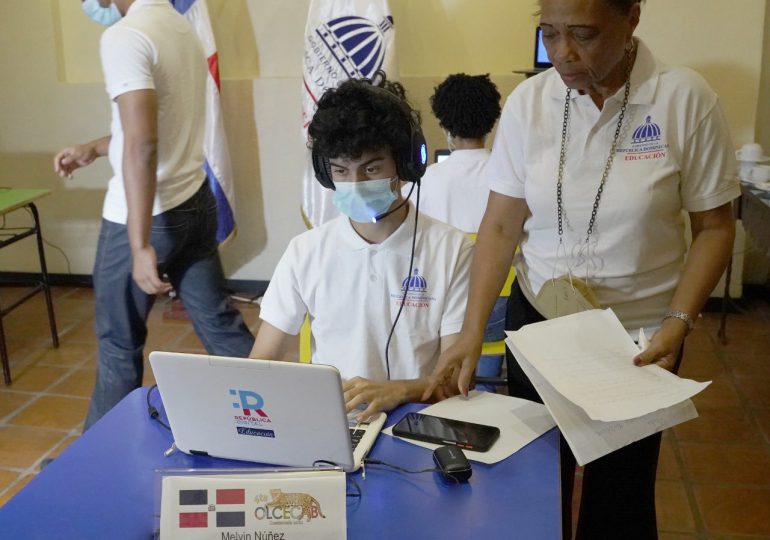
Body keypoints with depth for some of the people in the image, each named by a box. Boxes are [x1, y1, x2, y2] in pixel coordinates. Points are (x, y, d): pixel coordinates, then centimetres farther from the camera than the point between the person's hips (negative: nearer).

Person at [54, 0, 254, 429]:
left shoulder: (125, 37, -18)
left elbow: (142, 143, -28)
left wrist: (140, 245, -27)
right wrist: (92, 150, 25)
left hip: (146, 216, -7)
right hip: (196, 201, 8)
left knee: (119, 341, 10)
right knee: (220, 323, 14)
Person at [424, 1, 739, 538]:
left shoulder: (686, 99, -14)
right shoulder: (528, 101, -7)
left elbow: (714, 226, -6)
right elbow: (500, 225, -5)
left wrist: (679, 323, -16)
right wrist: (472, 330, -13)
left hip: (640, 333, -1)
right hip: (539, 321, 2)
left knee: (620, 493, 13)